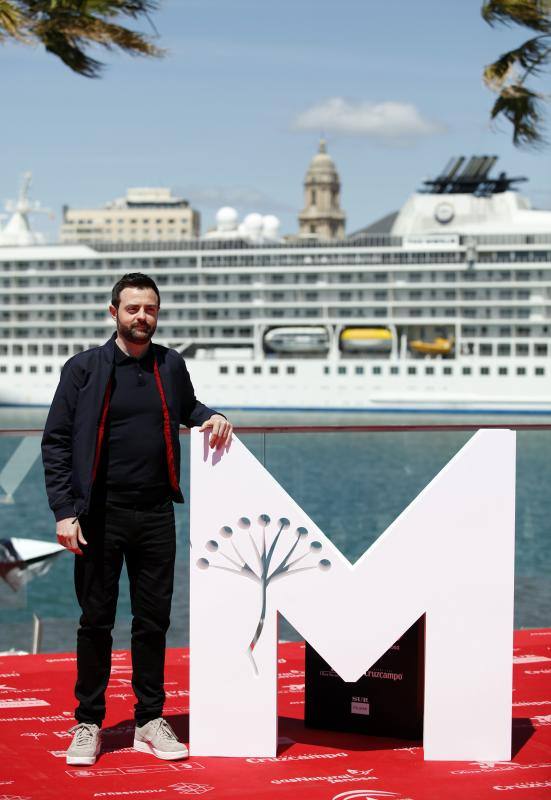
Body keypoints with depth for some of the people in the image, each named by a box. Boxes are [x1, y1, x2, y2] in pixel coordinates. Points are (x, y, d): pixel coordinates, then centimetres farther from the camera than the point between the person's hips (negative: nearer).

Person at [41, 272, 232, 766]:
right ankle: (88, 725, 15)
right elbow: (56, 442, -4)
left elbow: (187, 408, 28)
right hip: (100, 515, -3)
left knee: (154, 621, 8)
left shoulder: (171, 365, 9)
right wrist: (65, 511, -12)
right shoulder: (85, 368, -2)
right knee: (96, 621, 4)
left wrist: (212, 418, 4)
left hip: (156, 514, 3)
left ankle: (151, 721, 19)